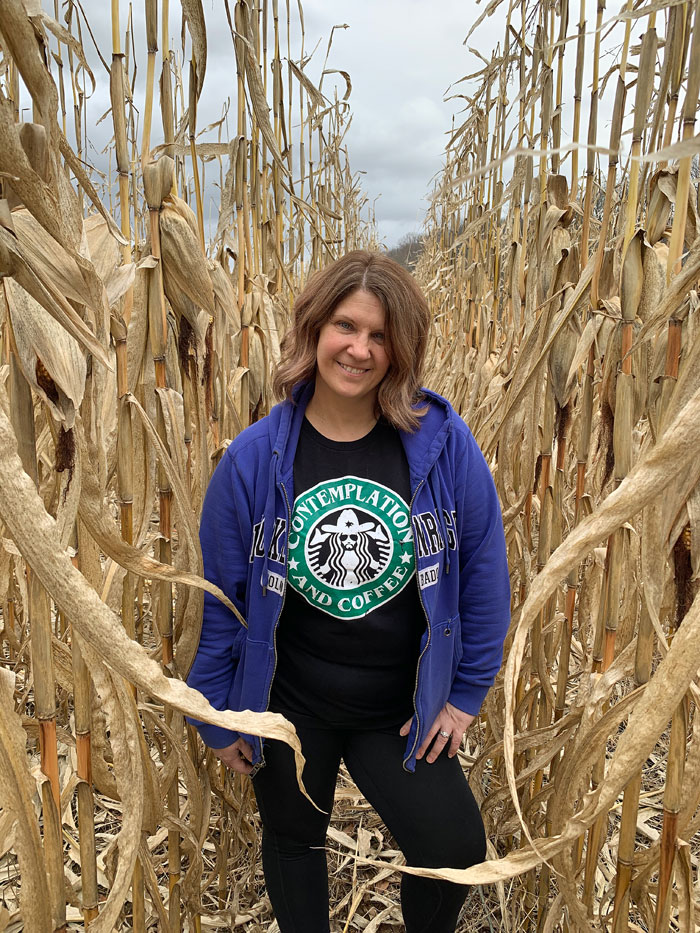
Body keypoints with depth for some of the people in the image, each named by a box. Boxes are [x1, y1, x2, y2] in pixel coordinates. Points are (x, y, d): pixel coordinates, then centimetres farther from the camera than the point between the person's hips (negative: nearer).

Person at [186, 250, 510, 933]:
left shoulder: (444, 445, -14)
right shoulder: (254, 458, -14)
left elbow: (484, 573, -5)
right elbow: (222, 596, -4)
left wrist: (466, 694, -2)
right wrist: (217, 713, 2)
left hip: (403, 711, 0)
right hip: (288, 703, 1)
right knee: (293, 844, 22)